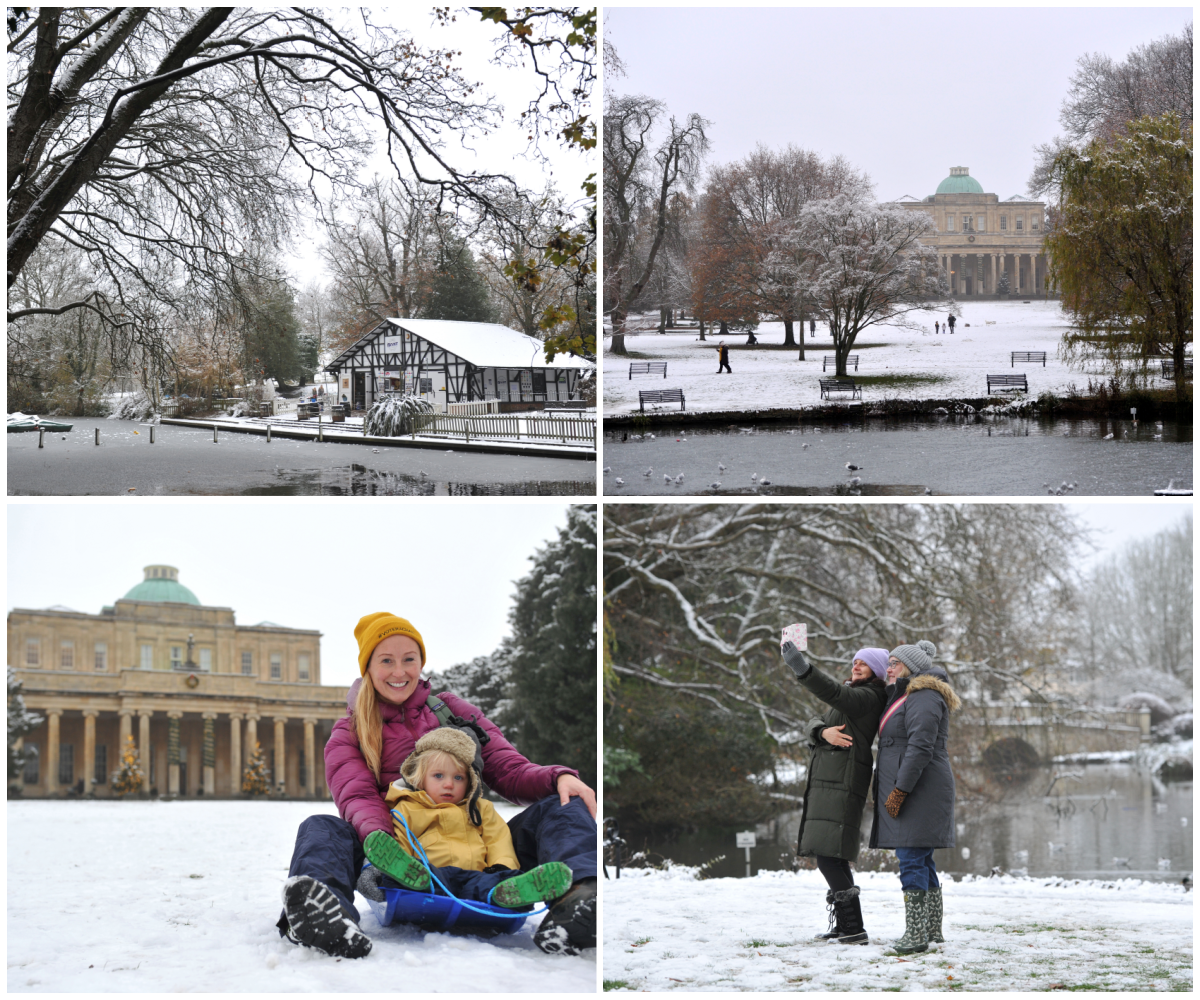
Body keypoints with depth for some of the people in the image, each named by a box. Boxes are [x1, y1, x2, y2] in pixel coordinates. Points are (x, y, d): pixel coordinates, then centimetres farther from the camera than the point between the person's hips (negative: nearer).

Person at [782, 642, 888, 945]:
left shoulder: (869, 697, -6)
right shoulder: (854, 696, 24)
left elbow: (833, 693, -26)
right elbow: (812, 724, 14)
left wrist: (802, 668, -39)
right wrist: (823, 731, -11)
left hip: (843, 782, -10)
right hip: (828, 781, 10)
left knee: (828, 854, -15)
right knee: (834, 857, 11)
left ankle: (854, 928, -17)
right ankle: (843, 924, 16)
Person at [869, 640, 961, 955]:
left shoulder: (923, 698, -13)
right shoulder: (903, 697, 21)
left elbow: (920, 748, -21)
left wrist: (900, 790, -23)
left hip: (919, 789, -11)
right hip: (908, 792, 11)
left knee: (911, 859, -13)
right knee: (921, 861, 12)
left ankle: (916, 932, -15)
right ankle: (933, 929, 17)